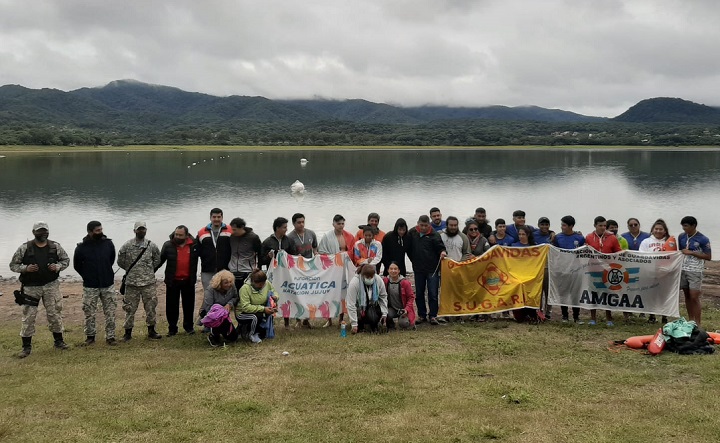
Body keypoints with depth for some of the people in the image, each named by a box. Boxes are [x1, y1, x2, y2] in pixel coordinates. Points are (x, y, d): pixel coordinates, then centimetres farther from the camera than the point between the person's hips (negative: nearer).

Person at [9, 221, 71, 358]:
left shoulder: (55, 247, 1)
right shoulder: (24, 248, -5)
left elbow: (66, 260, 10)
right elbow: (13, 265, 0)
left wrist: (57, 267, -10)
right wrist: (25, 268, -19)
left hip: (51, 286, 2)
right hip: (31, 287, -1)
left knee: (55, 314, 8)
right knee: (28, 316, 0)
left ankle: (59, 341, 24)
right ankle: (26, 346, 11)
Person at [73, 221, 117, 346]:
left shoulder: (108, 244, -2)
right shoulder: (82, 247, -9)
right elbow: (77, 265, 6)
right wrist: (87, 276, 8)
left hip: (108, 285, 2)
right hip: (90, 287, -2)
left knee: (110, 312, 3)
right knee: (89, 313, 6)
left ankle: (110, 336, 12)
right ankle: (90, 336, 21)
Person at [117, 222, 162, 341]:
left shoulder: (151, 246, 2)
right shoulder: (127, 246, -3)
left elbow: (157, 260, 15)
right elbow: (120, 261, 6)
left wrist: (149, 270, 11)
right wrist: (130, 270, 10)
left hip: (149, 283, 1)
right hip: (131, 282, -1)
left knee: (151, 307, 6)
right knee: (130, 308, 4)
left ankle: (151, 331, 18)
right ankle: (128, 333, 15)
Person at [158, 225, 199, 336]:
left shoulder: (194, 245, -2)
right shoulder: (168, 245, -4)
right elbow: (160, 260, 1)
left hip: (188, 281, 1)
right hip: (172, 281, -1)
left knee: (189, 305, 10)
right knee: (172, 305, 5)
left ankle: (189, 326, 25)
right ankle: (172, 328, 16)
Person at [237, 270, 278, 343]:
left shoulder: (267, 284, -11)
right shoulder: (245, 288, -25)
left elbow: (274, 292, 9)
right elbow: (245, 307, -31)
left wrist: (275, 297, -17)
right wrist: (263, 309, -35)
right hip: (243, 313, -7)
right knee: (259, 315, -32)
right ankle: (250, 334, -6)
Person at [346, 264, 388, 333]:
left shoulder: (378, 280, -17)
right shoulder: (354, 283, -28)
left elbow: (383, 297, -2)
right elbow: (351, 305, -26)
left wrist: (384, 313, -9)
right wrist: (354, 324, -26)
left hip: (372, 305, 2)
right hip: (358, 306, -2)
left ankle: (374, 326, 9)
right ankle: (360, 324, 9)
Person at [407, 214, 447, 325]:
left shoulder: (434, 235, -6)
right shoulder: (412, 233, 2)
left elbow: (440, 246, -9)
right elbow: (409, 249, 12)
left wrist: (442, 251, -30)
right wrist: (414, 261, 10)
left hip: (432, 269, -3)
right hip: (418, 269, 3)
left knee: (433, 294, -2)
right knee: (419, 293, 10)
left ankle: (433, 316, 6)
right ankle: (421, 315, 21)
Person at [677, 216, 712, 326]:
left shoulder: (703, 239, -9)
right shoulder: (681, 237, 6)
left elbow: (708, 257, -8)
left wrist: (691, 252, -14)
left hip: (695, 271, -5)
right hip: (683, 269, 5)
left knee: (694, 298, -8)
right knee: (687, 296, 9)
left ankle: (697, 324, -3)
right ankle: (690, 321, 18)